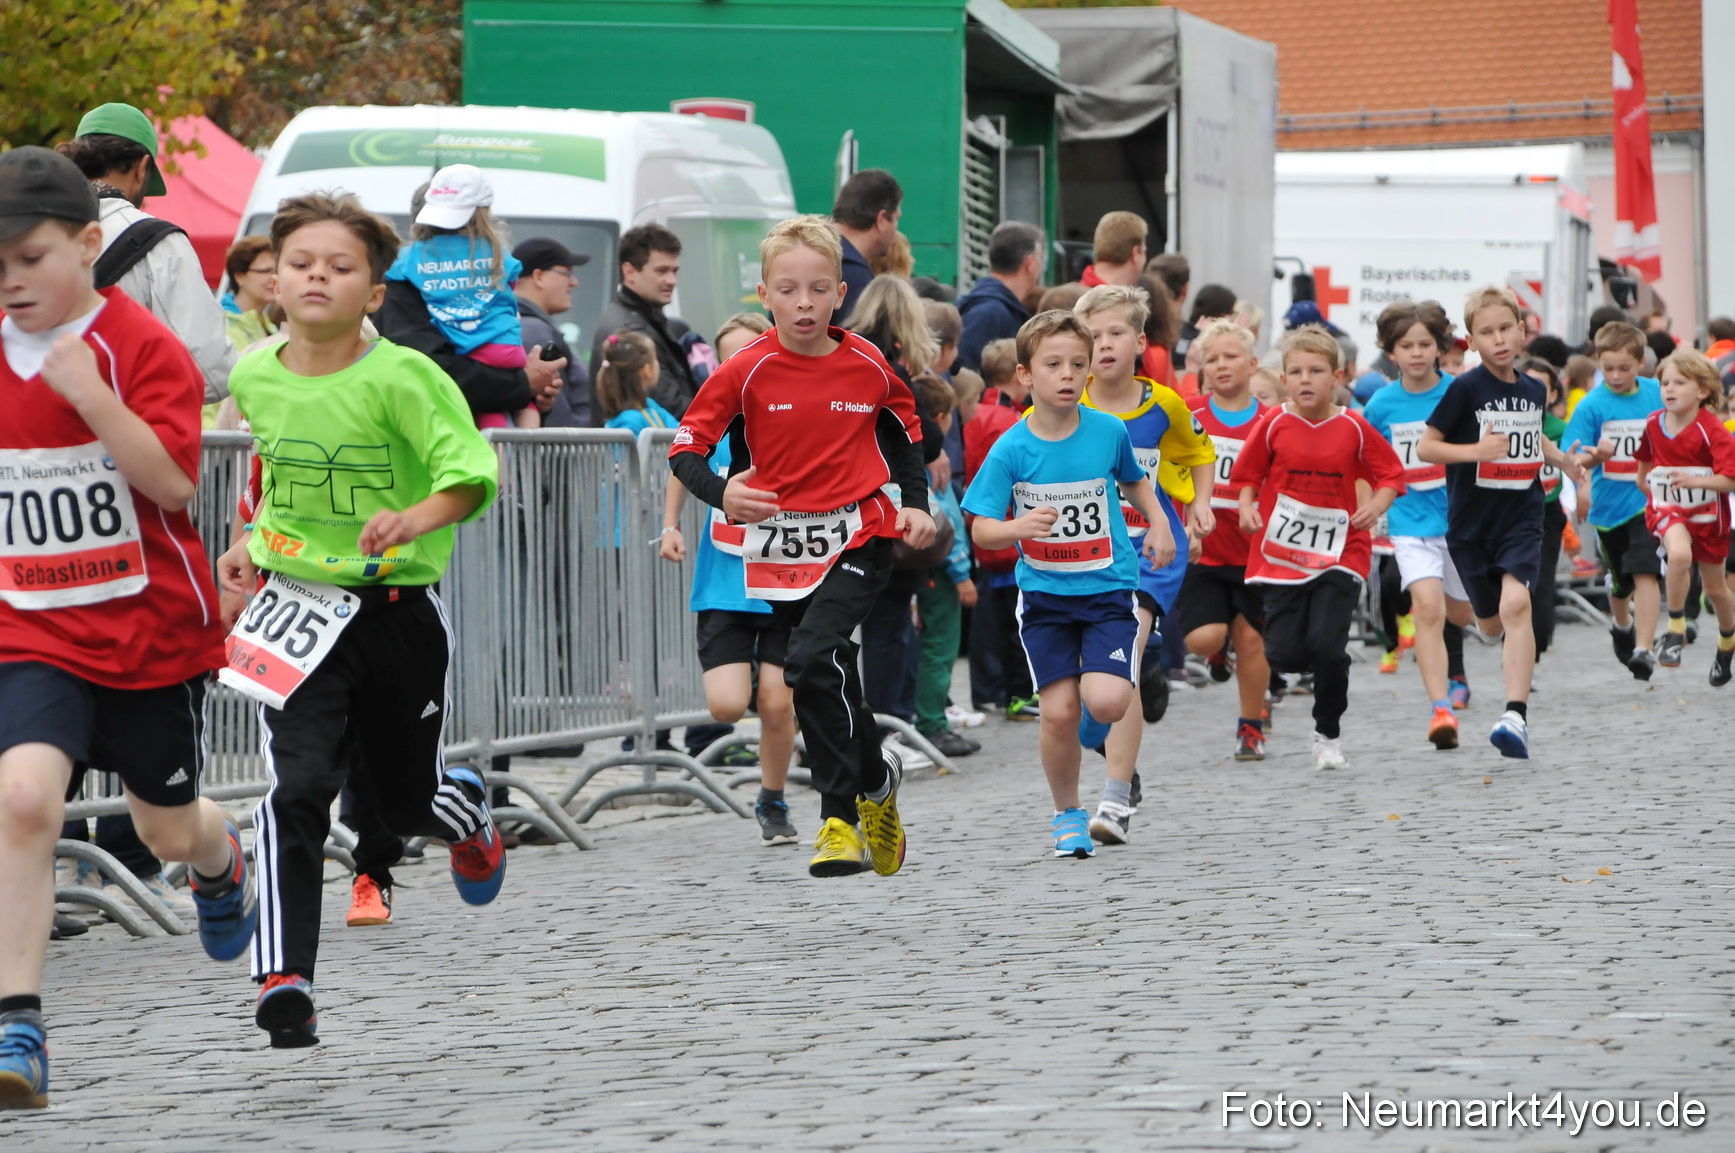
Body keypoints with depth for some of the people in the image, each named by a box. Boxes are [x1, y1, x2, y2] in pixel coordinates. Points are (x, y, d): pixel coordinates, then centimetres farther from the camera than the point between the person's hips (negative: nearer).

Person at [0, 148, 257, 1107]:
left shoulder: (142, 347, -12)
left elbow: (171, 483, -22)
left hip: (152, 631, -2)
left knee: (166, 828, 15)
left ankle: (223, 860, 55)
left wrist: (93, 396, -30)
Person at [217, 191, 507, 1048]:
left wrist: (414, 520, -38)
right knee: (299, 785, -18)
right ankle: (284, 978, -20)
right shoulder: (254, 378, 0)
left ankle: (467, 806, 53)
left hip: (398, 610, -2)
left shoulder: (402, 378, -15)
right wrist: (256, 540, 11)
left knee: (404, 799, 14)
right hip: (296, 605, 2)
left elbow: (471, 474, -20)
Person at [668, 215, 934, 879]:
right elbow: (685, 447, -5)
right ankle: (877, 782, 40)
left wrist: (915, 502, 7)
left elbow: (904, 426, 16)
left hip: (857, 540, -2)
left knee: (812, 661, -23)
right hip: (780, 545, 2)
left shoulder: (868, 367, -4)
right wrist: (721, 492, -24)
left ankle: (842, 821, -16)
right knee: (834, 679, 13)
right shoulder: (747, 372, -8)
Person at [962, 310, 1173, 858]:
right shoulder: (1010, 450, -9)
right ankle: (1067, 813, 16)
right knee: (1059, 711, -7)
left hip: (1108, 587, 0)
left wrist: (1157, 522, 6)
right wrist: (1019, 527, -27)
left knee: (1105, 702, -18)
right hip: (1044, 593, 0)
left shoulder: (1109, 431, -3)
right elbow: (981, 529, -8)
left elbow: (1132, 480, 19)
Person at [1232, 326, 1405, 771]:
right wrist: (1247, 507, -11)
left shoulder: (1354, 428, -3)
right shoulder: (1273, 425, -2)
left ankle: (1328, 733, 8)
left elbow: (1391, 474, 5)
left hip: (1340, 555, -1)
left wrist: (1376, 504, -13)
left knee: (1327, 647, -15)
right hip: (1282, 552, 1)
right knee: (1283, 655, -7)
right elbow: (1247, 474, 7)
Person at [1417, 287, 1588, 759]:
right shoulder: (1465, 389, -9)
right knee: (1490, 623, 12)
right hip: (1470, 521, -1)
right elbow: (1425, 448, -9)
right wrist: (1477, 450, -23)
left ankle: (1517, 715, -28)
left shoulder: (1534, 391, 5)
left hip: (1522, 516, 1)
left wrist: (1561, 459, 8)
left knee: (1515, 603, -22)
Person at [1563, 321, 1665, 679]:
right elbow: (1574, 462, -13)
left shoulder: (1657, 395, -2)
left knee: (1644, 571, -18)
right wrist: (1595, 457, -34)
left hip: (1648, 502, -1)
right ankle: (1622, 627, 47)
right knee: (1619, 582, 18)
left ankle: (1643, 648, -20)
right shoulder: (1592, 405, -9)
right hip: (1609, 504, 1)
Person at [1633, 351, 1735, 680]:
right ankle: (1675, 629, -17)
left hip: (1708, 513, -1)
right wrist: (1644, 483, 12)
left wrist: (1694, 481, -36)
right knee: (1679, 553, -33)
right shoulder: (1653, 424, -5)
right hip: (1667, 509, 1)